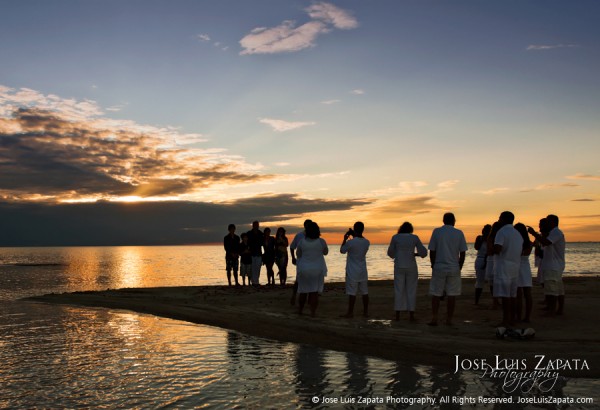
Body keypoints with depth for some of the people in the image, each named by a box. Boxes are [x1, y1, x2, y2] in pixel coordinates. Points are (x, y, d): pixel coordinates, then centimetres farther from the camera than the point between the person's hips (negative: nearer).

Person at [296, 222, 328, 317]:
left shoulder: (302, 242, -7)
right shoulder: (321, 241, -8)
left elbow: (298, 254, 5)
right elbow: (325, 252, 9)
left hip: (304, 269, 1)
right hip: (317, 269, -1)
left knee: (303, 291, 14)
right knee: (314, 292, 4)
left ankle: (300, 310, 26)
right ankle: (313, 312, 3)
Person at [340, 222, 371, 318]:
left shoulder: (350, 242, -16)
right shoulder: (367, 242, 0)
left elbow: (342, 250, 0)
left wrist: (345, 239, 8)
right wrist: (354, 237, 19)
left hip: (352, 271, -5)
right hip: (363, 270, 5)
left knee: (352, 293, -2)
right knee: (365, 292, 10)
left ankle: (350, 312, 3)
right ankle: (365, 312, 16)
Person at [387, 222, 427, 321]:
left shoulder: (395, 237, -1)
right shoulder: (415, 237, -2)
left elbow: (391, 253, 7)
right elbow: (423, 253, 0)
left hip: (399, 267, 0)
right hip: (411, 267, 0)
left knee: (398, 291, 6)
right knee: (411, 291, 6)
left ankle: (397, 315, 5)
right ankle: (411, 316, 4)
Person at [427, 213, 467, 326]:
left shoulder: (436, 231, -2)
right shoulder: (459, 233, 1)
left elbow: (432, 251, -2)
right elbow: (462, 253, 1)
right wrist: (459, 267, 12)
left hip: (439, 267, -1)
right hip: (454, 268, 1)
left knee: (436, 294, 6)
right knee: (452, 295, 6)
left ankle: (434, 319, 2)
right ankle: (449, 320, 8)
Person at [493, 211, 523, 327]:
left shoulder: (502, 231, -10)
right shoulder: (518, 234, 17)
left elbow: (497, 249, -20)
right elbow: (521, 251, 21)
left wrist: (492, 250, -1)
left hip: (503, 266, -8)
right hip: (515, 266, 8)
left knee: (505, 295, -7)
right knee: (512, 295, 12)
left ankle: (505, 321, -7)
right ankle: (512, 319, 17)